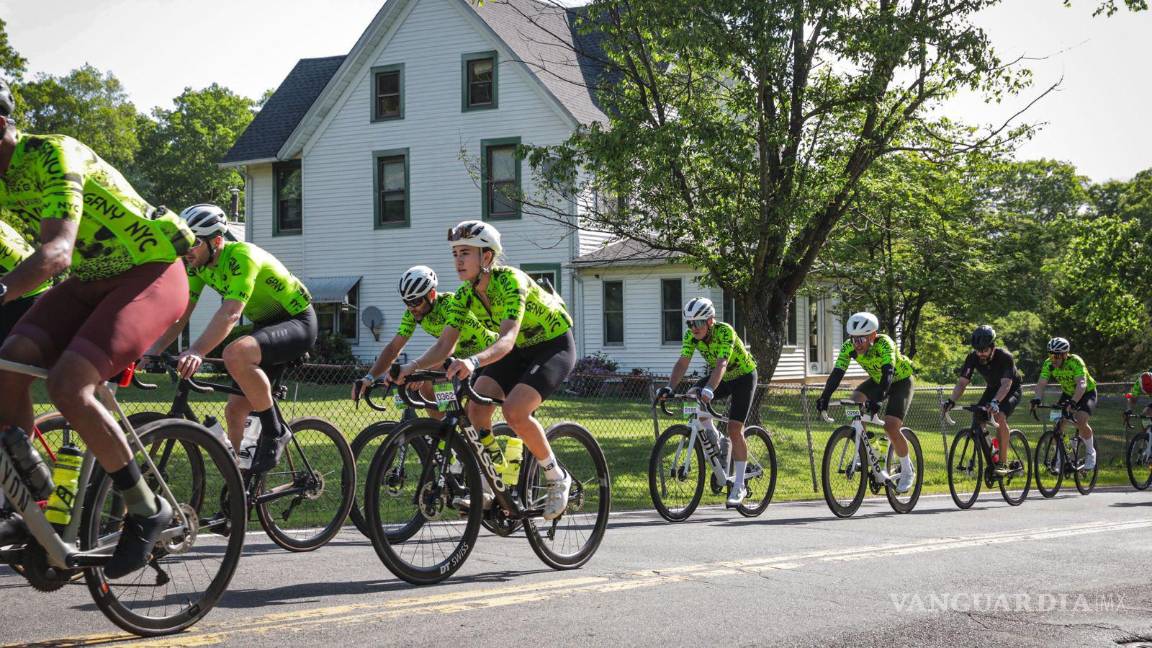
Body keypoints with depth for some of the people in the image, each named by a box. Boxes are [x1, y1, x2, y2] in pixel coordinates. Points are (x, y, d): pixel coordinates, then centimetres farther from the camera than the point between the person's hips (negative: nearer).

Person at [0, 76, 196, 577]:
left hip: (152, 275, -8)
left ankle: (146, 511, -9)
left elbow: (58, 251, -39)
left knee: (67, 385, -26)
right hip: (92, 280, 8)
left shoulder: (53, 156, -25)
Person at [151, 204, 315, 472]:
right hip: (265, 324, 9)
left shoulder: (241, 256, -27)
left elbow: (230, 313, -40)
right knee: (235, 409, 2)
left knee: (235, 353, -35)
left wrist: (196, 352, -52)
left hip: (297, 322, -9)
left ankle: (273, 431, -19)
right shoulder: (197, 264, -3)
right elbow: (180, 314, -4)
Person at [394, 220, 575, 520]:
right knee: (476, 407, -15)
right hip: (519, 350, 7)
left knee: (514, 410, -28)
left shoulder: (510, 281, -30)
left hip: (554, 346, -7)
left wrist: (473, 362, -62)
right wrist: (412, 366, -32)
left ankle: (558, 478, -7)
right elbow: (444, 345, -13)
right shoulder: (466, 293, -9)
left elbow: (507, 339, -44)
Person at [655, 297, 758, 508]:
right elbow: (682, 362, -23)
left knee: (734, 429, -15)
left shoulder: (725, 332, -33)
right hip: (720, 377, 6)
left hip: (743, 376, -6)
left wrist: (709, 390, -60)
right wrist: (669, 387, -40)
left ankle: (739, 487, -6)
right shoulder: (691, 335, -17)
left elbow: (721, 364, -45)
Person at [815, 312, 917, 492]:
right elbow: (837, 373, -30)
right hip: (877, 380, 5)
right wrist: (825, 397, -46)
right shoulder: (849, 347, -23)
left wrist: (877, 399, -63)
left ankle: (907, 471, 2)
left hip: (900, 381, -5)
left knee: (890, 427, -20)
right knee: (855, 401, -22)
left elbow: (888, 372, -48)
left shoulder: (884, 343, -36)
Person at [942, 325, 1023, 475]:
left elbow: (1006, 384, -43)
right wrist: (951, 401, -38)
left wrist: (995, 402, -61)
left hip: (1012, 389, -5)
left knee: (1000, 417, -30)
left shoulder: (1005, 357, -33)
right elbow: (962, 382, -21)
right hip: (993, 388, 5)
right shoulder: (973, 358, -21)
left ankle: (1003, 463, -24)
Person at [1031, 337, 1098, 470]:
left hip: (1086, 393, -5)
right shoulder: (1049, 364, -18)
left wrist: (1073, 402, -60)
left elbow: (1081, 384, -44)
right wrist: (1037, 398, -47)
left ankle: (1090, 452, -3)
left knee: (1080, 422, -27)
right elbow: (1041, 384, -26)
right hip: (1067, 393, 5)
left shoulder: (1075, 362, -32)